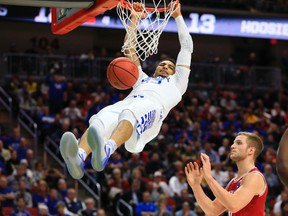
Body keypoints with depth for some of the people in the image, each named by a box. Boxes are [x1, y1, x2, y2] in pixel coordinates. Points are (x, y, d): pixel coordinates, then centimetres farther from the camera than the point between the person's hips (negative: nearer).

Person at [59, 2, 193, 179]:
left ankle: (106, 150, -73)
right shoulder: (142, 78, 48)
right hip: (126, 102, 4)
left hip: (152, 106, -3)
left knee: (130, 114, -42)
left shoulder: (177, 82, 40)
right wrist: (134, 19, 42)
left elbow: (187, 47, 41)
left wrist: (178, 16, 45)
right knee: (100, 121, -34)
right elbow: (130, 50, 45)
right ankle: (79, 156, -65)